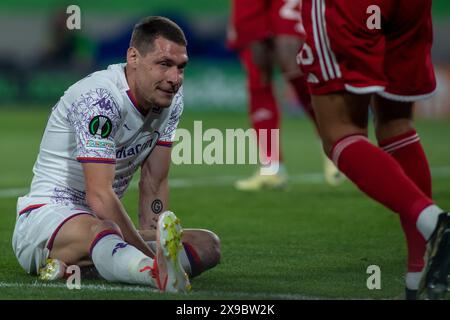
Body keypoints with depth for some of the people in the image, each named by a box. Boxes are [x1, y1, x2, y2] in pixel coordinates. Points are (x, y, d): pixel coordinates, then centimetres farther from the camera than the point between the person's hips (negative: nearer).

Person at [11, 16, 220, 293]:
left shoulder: (171, 97, 4)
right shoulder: (100, 98, -22)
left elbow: (155, 183, 5)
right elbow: (99, 195, -29)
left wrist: (157, 237, -11)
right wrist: (151, 253, -33)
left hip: (109, 224, 9)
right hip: (47, 216, -9)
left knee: (208, 244, -7)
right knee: (98, 229, -42)